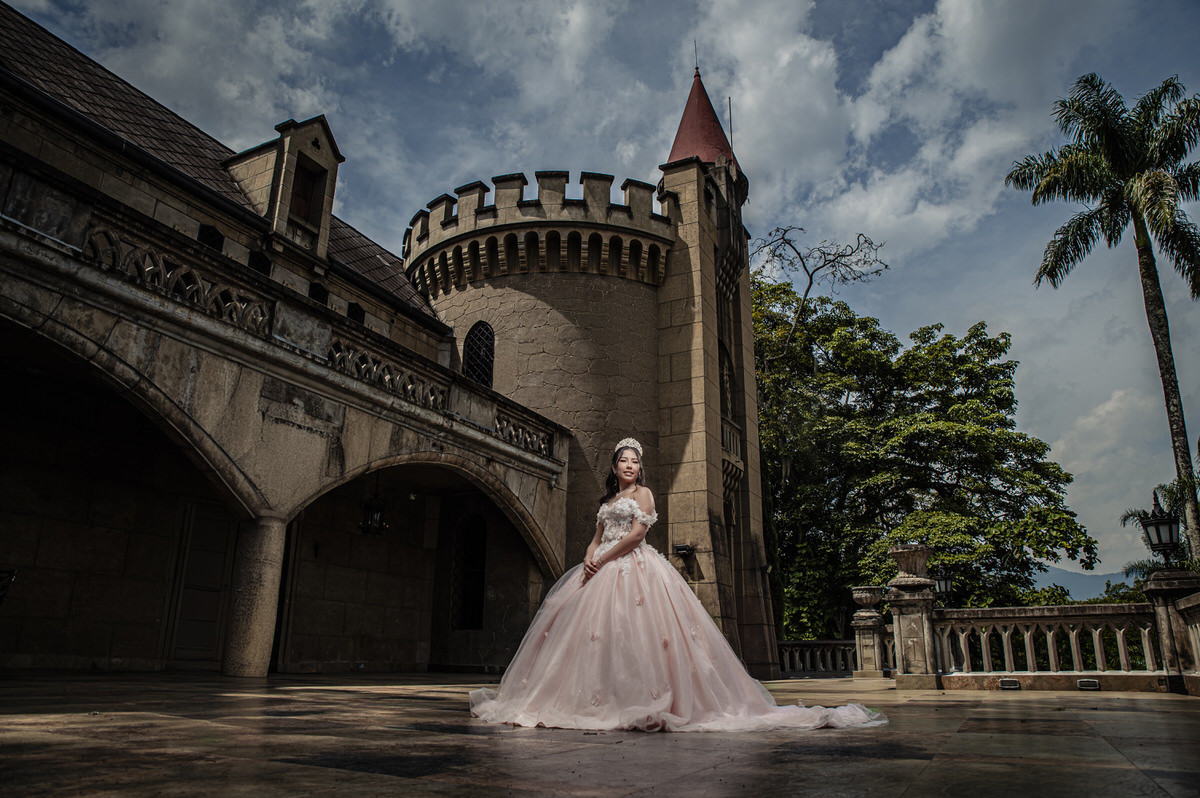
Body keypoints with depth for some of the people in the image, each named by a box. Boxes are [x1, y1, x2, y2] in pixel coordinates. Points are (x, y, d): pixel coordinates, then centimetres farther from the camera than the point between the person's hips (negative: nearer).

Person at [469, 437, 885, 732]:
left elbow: (637, 532, -9)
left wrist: (604, 558, -13)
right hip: (603, 570, 7)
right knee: (590, 630, -4)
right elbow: (597, 537, 17)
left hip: (634, 567, -7)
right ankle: (599, 698, -3)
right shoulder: (607, 500, 24)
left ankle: (646, 699, -15)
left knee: (635, 631, -17)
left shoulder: (643, 493, 5)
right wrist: (590, 558, -5)